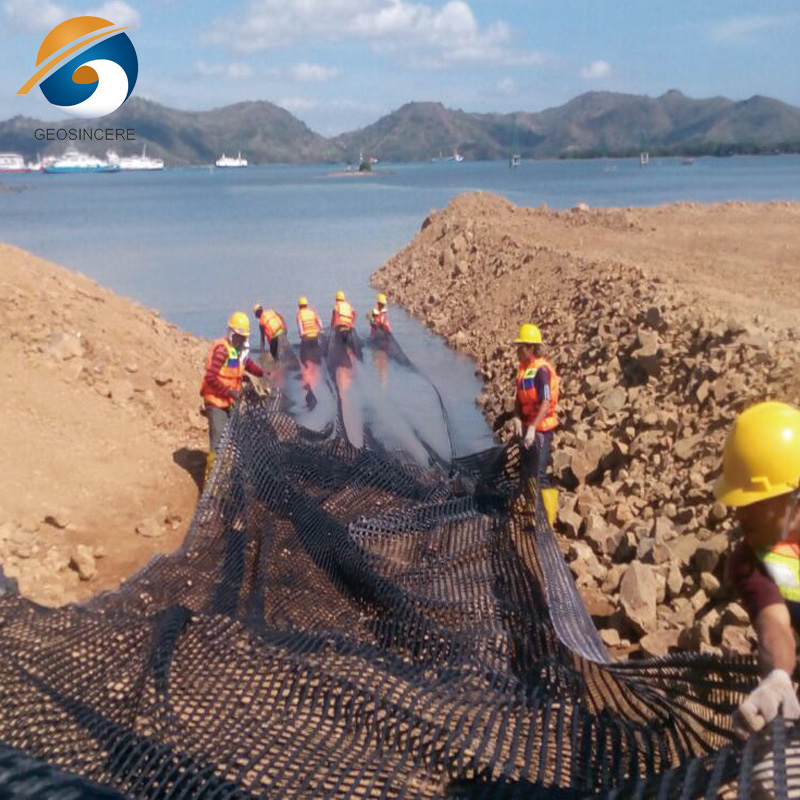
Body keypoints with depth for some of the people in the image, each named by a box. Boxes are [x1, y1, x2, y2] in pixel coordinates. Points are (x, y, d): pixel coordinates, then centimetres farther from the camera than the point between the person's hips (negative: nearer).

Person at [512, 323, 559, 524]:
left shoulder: (542, 370, -18)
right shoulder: (523, 368, 9)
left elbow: (546, 403, -25)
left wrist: (533, 428, -32)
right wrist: (517, 418, -4)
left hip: (541, 428, -9)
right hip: (527, 426, 9)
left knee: (539, 475, -9)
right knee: (525, 472, 17)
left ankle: (548, 519, -3)